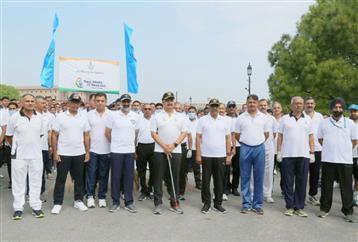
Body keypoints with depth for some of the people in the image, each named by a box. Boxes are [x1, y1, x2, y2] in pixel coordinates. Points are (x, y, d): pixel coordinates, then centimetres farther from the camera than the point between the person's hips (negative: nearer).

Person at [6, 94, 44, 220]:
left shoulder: (39, 118, 5)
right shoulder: (15, 117, -4)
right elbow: (8, 136, 5)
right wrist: (17, 147, 9)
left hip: (36, 155, 3)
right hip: (19, 156, -2)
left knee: (36, 181, 8)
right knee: (19, 182, 6)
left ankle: (36, 207, 19)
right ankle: (18, 208, 17)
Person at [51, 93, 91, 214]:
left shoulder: (83, 118, 6)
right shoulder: (60, 117, -3)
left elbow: (86, 136, 8)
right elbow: (54, 135, -3)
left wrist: (87, 152, 3)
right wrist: (55, 153, -8)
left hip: (79, 154, 3)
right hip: (63, 154, -3)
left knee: (79, 179, 11)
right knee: (60, 179, 5)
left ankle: (78, 201, 24)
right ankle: (57, 203, 14)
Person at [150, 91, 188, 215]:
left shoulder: (180, 117, 9)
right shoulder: (157, 116, 3)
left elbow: (184, 133, 5)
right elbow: (153, 133, -2)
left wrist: (174, 144, -9)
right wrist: (164, 146, -11)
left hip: (176, 151, 2)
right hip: (160, 151, -2)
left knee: (174, 178, 7)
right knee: (158, 178, 2)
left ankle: (174, 203, 17)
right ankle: (158, 204, 11)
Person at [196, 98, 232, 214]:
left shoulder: (224, 120, 7)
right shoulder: (202, 120, 1)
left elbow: (228, 138, 8)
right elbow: (198, 138, 0)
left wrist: (229, 155, 3)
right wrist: (198, 155, -6)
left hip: (221, 156, 2)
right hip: (206, 155, -2)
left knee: (219, 181, 8)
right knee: (206, 181, 5)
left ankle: (218, 203, 21)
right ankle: (206, 203, 17)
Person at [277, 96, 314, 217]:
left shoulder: (307, 119, 10)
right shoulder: (285, 119, 5)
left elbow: (311, 137, 10)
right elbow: (280, 136, 4)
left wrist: (312, 153, 2)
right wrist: (279, 151, -2)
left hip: (304, 155, 2)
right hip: (287, 155, -1)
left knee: (302, 183, 5)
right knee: (288, 182, 3)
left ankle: (299, 207, 14)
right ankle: (290, 206, 13)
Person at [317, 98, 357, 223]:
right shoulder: (324, 122, 6)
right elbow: (320, 139, 14)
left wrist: (344, 150, 11)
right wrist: (329, 149, 12)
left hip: (345, 160, 0)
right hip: (328, 159, 0)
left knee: (346, 187, 3)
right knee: (326, 185, 8)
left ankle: (348, 212, 13)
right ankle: (324, 209, 19)